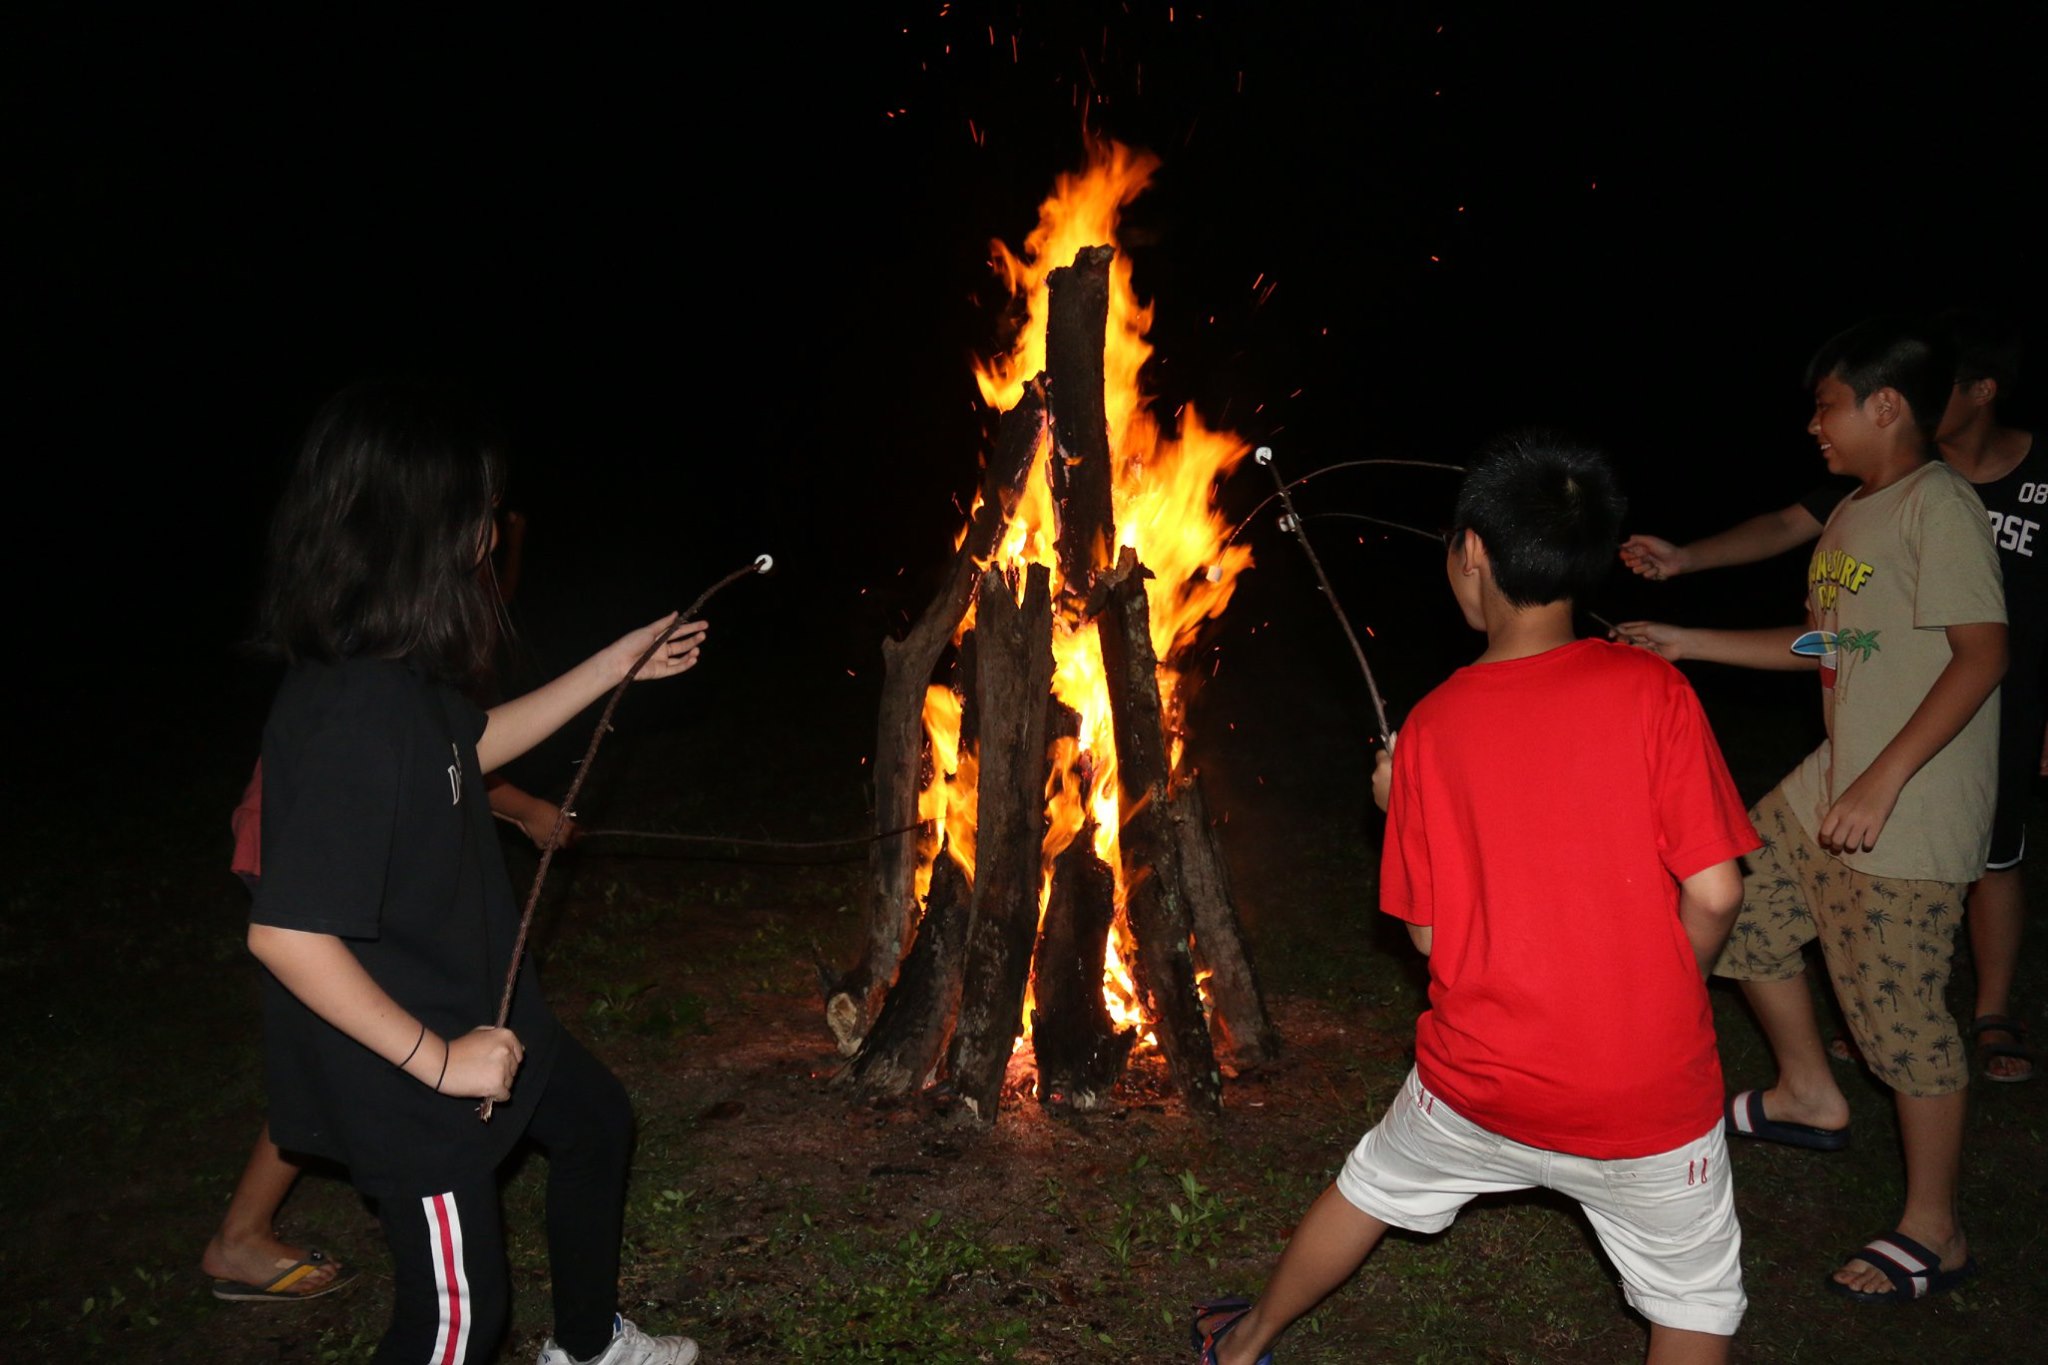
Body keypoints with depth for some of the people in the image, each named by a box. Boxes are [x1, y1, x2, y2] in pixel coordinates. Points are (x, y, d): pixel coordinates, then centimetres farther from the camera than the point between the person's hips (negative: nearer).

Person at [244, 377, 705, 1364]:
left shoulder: (396, 676, -4)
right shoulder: (352, 713, -34)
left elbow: (476, 745, 17)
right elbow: (283, 932, -34)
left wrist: (619, 664, 19)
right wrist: (434, 1057, -26)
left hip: (469, 1012, 10)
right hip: (404, 1076, -10)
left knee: (594, 1121, 28)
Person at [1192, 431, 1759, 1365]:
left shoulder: (1432, 727, -7)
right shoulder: (1651, 690, -12)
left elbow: (1430, 931, -2)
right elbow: (1713, 894, -12)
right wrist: (1659, 999, 7)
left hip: (1480, 1085, 2)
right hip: (1650, 1096, -2)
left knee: (1369, 1187, 27)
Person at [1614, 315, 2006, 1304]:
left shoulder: (1937, 505, -15)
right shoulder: (1852, 515, 12)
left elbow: (1982, 654, -22)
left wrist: (1883, 781, -26)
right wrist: (1687, 644, 17)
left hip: (1911, 811, -10)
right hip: (1833, 784, 10)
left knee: (1900, 1009, -2)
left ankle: (1933, 1230, 16)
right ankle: (1808, 1096, 34)